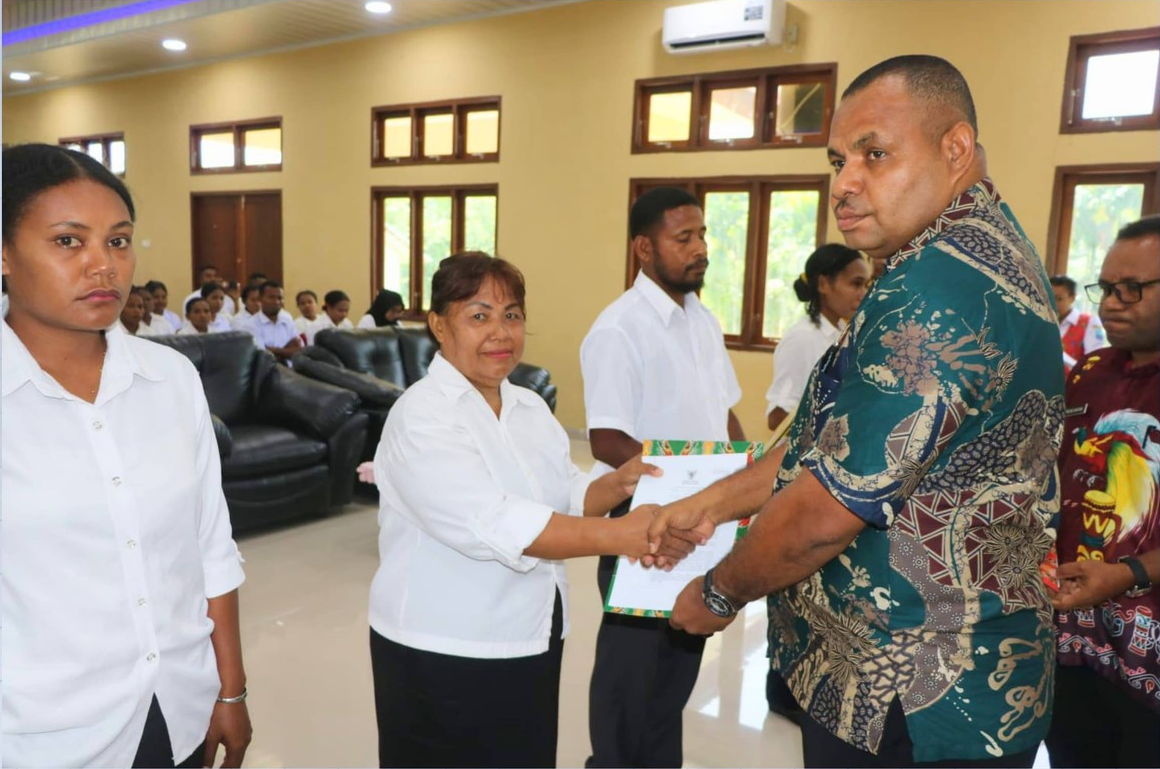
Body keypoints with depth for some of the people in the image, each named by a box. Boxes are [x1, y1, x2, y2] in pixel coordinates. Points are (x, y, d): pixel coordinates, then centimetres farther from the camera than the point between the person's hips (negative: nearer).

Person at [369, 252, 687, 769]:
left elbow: (566, 500, 8)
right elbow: (493, 524, -30)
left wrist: (617, 485, -12)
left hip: (531, 640, 7)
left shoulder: (530, 407, 6)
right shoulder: (422, 417, -18)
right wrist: (617, 537, -35)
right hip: (442, 653, -7)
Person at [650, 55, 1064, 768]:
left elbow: (823, 510, -25)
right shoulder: (988, 251, 8)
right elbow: (841, 438, 11)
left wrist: (720, 593, -8)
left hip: (910, 705, -9)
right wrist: (717, 499, 8)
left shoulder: (939, 286, -27)